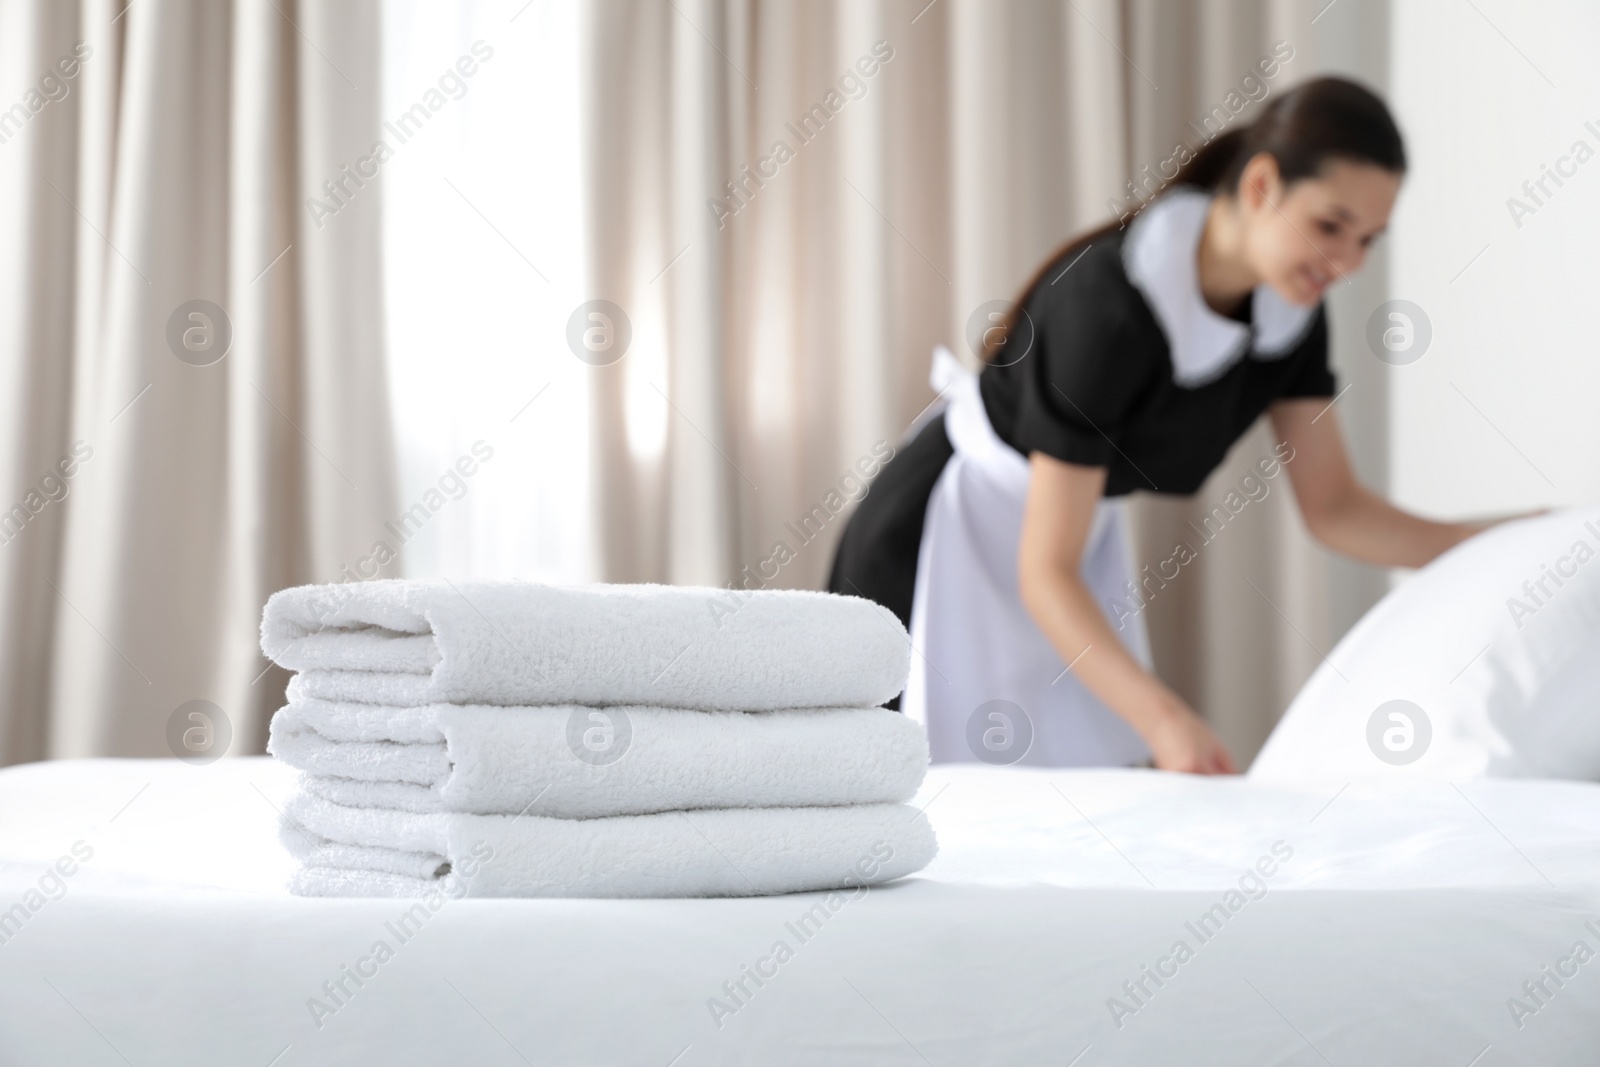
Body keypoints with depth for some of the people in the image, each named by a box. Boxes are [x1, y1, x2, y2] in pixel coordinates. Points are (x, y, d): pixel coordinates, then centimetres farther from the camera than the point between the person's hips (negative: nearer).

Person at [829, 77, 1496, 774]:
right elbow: (1044, 572, -32)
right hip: (940, 545, -7)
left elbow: (1335, 509, -1)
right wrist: (1162, 716, -43)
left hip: (1078, 539, 7)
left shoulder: (1289, 303, -8)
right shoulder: (1109, 306, -32)